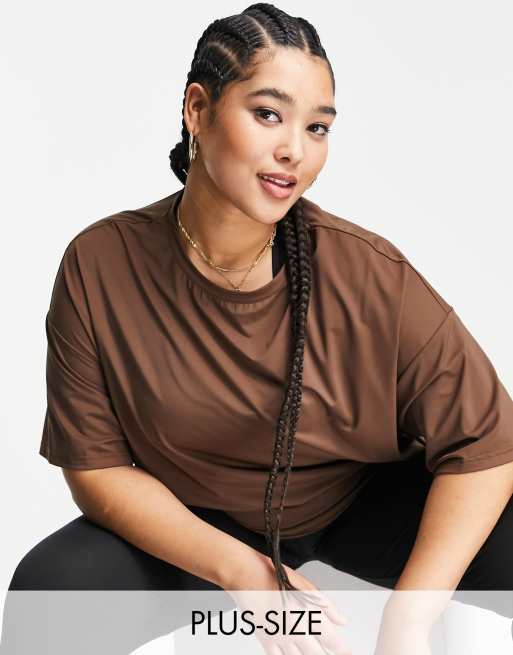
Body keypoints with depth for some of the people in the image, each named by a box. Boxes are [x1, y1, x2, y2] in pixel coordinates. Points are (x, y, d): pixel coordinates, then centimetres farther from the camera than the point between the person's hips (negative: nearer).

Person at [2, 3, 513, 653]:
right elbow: (95, 465, -12)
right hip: (196, 525, 1)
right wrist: (240, 571, -26)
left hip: (365, 502, -1)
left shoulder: (370, 272, -22)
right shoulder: (99, 265, -18)